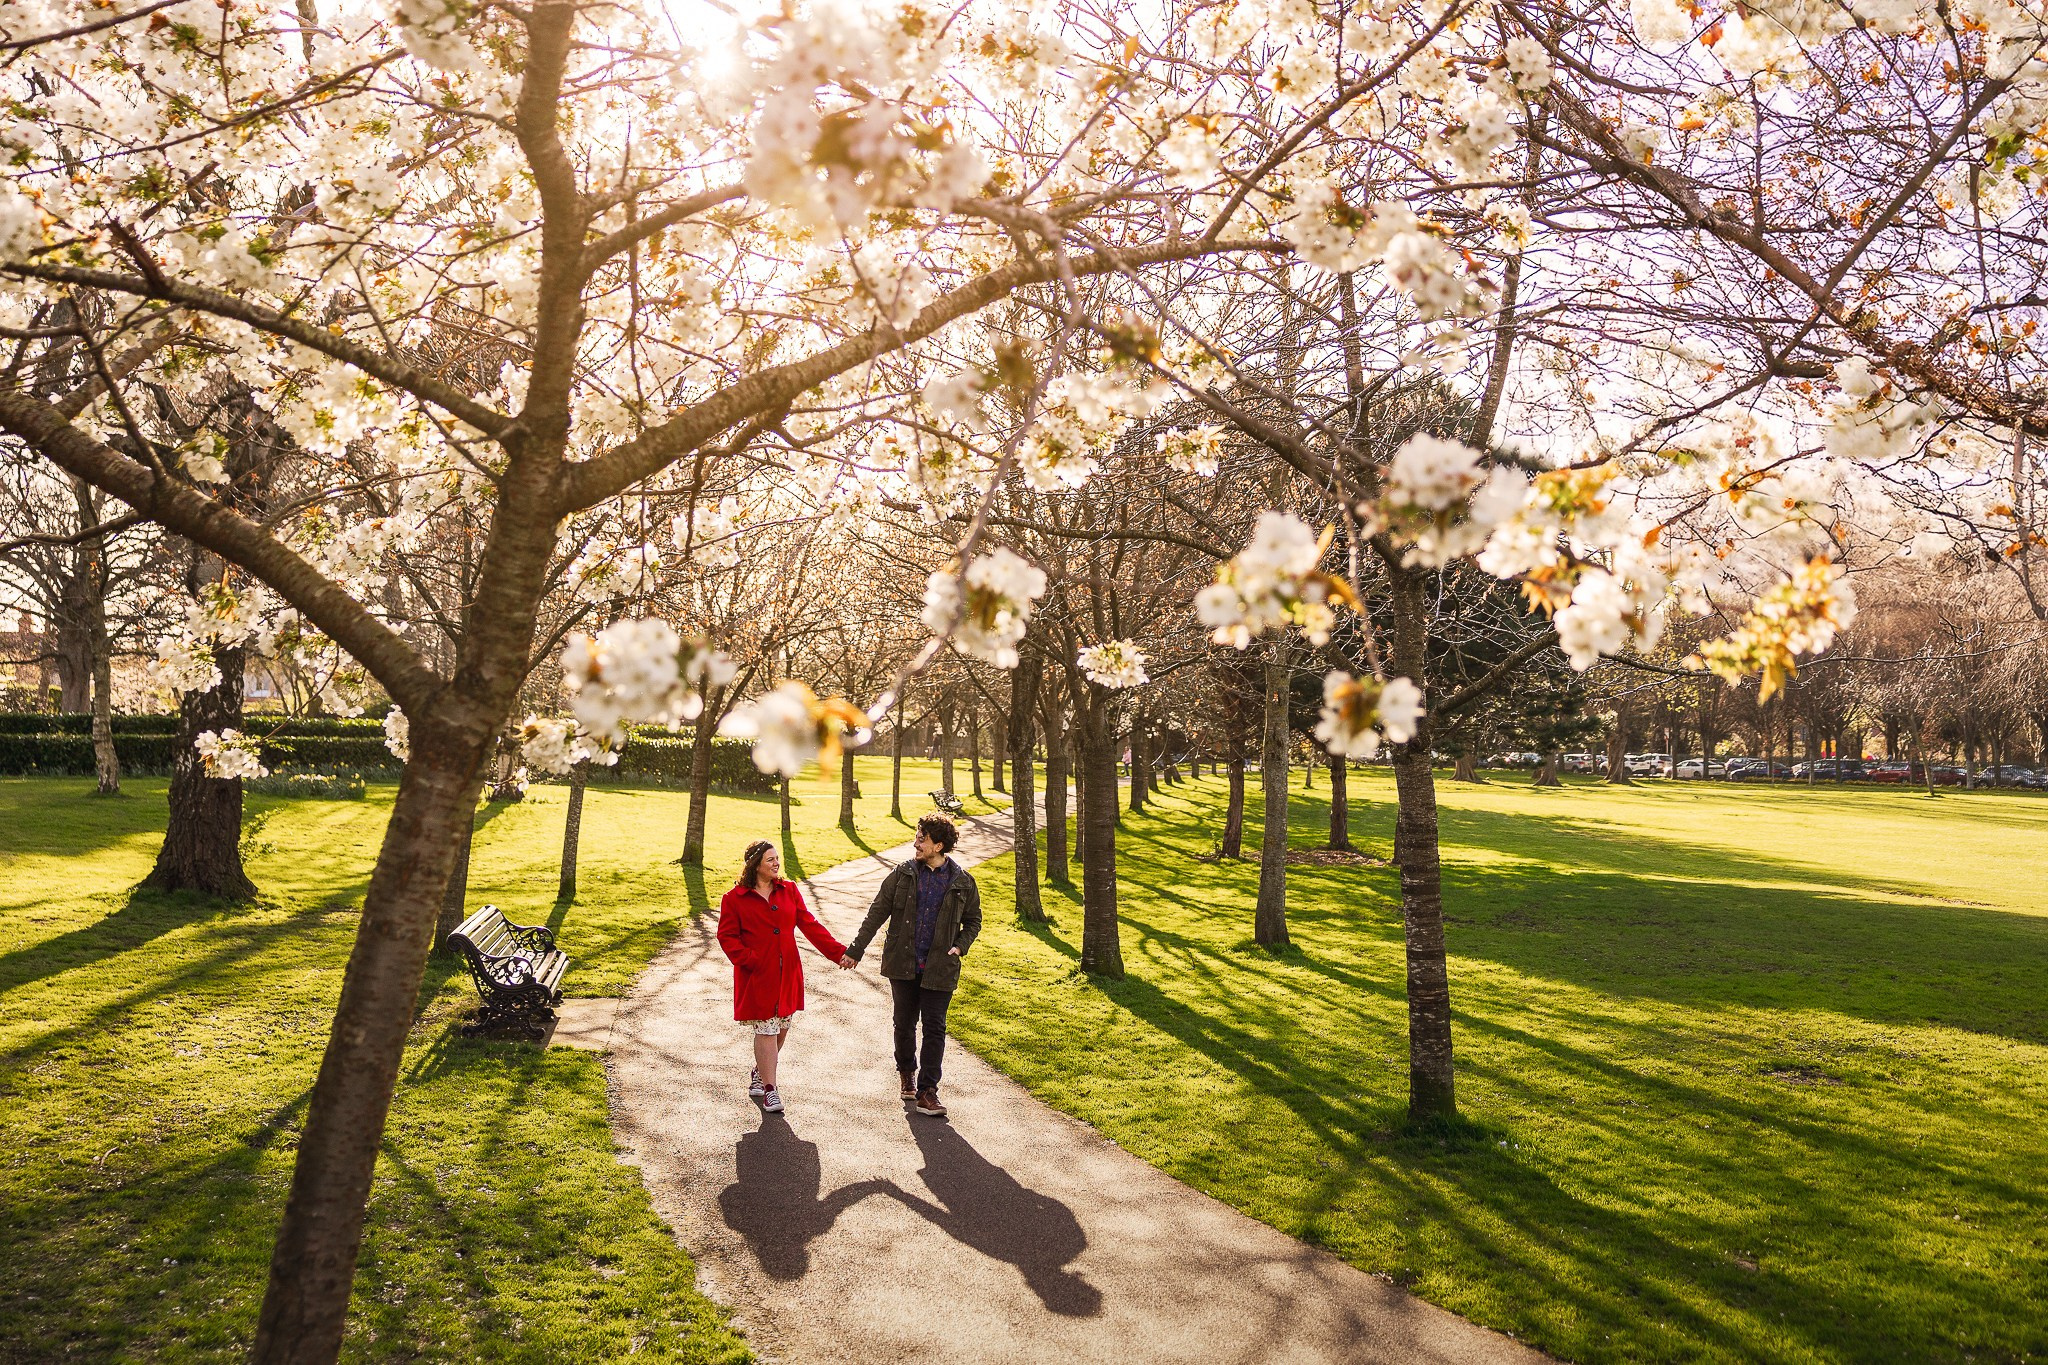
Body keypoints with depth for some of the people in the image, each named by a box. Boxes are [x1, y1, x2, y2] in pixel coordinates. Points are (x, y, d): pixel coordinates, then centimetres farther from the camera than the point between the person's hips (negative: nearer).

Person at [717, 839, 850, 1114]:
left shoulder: (789, 891, 7)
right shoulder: (735, 898, -4)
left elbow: (809, 925, 6)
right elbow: (727, 936, -2)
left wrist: (839, 952, -1)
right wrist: (748, 960, -15)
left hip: (787, 974, 4)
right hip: (757, 976, -4)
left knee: (781, 1028, 10)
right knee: (766, 1030, -4)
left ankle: (759, 1073, 33)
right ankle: (769, 1089, 4)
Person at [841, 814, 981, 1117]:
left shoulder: (963, 882, -1)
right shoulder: (903, 875, 0)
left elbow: (973, 920, 12)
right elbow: (876, 913, 3)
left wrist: (960, 946, -6)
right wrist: (855, 951, 1)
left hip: (939, 968, -1)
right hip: (903, 965, 2)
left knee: (934, 1028, -4)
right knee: (905, 1022, 14)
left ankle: (927, 1091, 1)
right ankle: (906, 1072, 38)